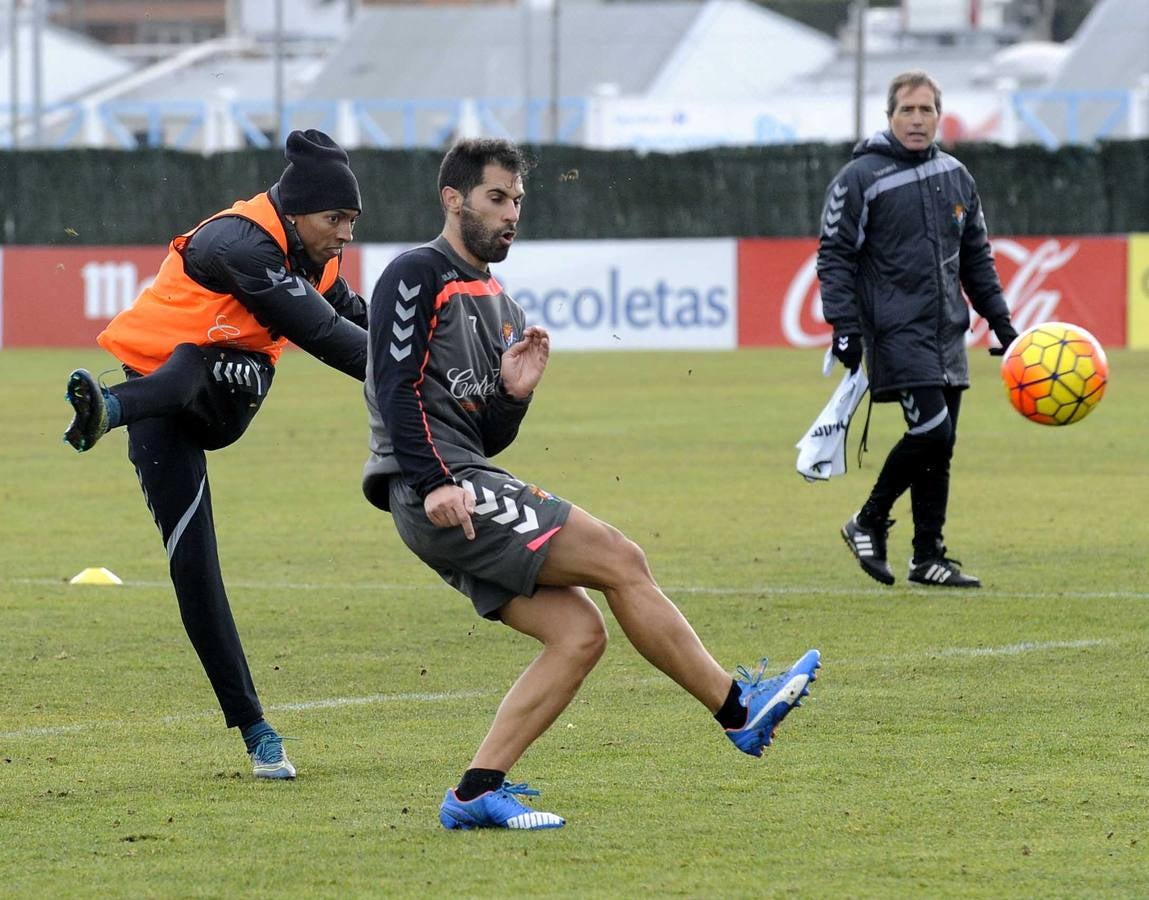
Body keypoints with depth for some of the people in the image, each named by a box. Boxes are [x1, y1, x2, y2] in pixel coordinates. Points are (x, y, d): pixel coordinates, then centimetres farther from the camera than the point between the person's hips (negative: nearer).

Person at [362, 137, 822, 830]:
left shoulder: (500, 307, 23)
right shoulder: (419, 276, -3)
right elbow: (398, 387, -14)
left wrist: (514, 394, 2)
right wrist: (436, 483, -22)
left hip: (473, 490, 10)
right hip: (437, 497, -10)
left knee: (580, 632, -2)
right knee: (620, 560, -12)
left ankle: (477, 793, -6)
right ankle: (740, 710, -4)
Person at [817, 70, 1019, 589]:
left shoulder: (955, 177, 14)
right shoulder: (860, 178, -5)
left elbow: (976, 258, 21)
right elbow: (835, 255, -6)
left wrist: (1000, 321, 16)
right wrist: (845, 327, -15)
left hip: (948, 333, 6)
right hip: (896, 332, -6)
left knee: (939, 446, 5)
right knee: (930, 431, -18)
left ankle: (928, 557, 10)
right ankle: (869, 523, 0)